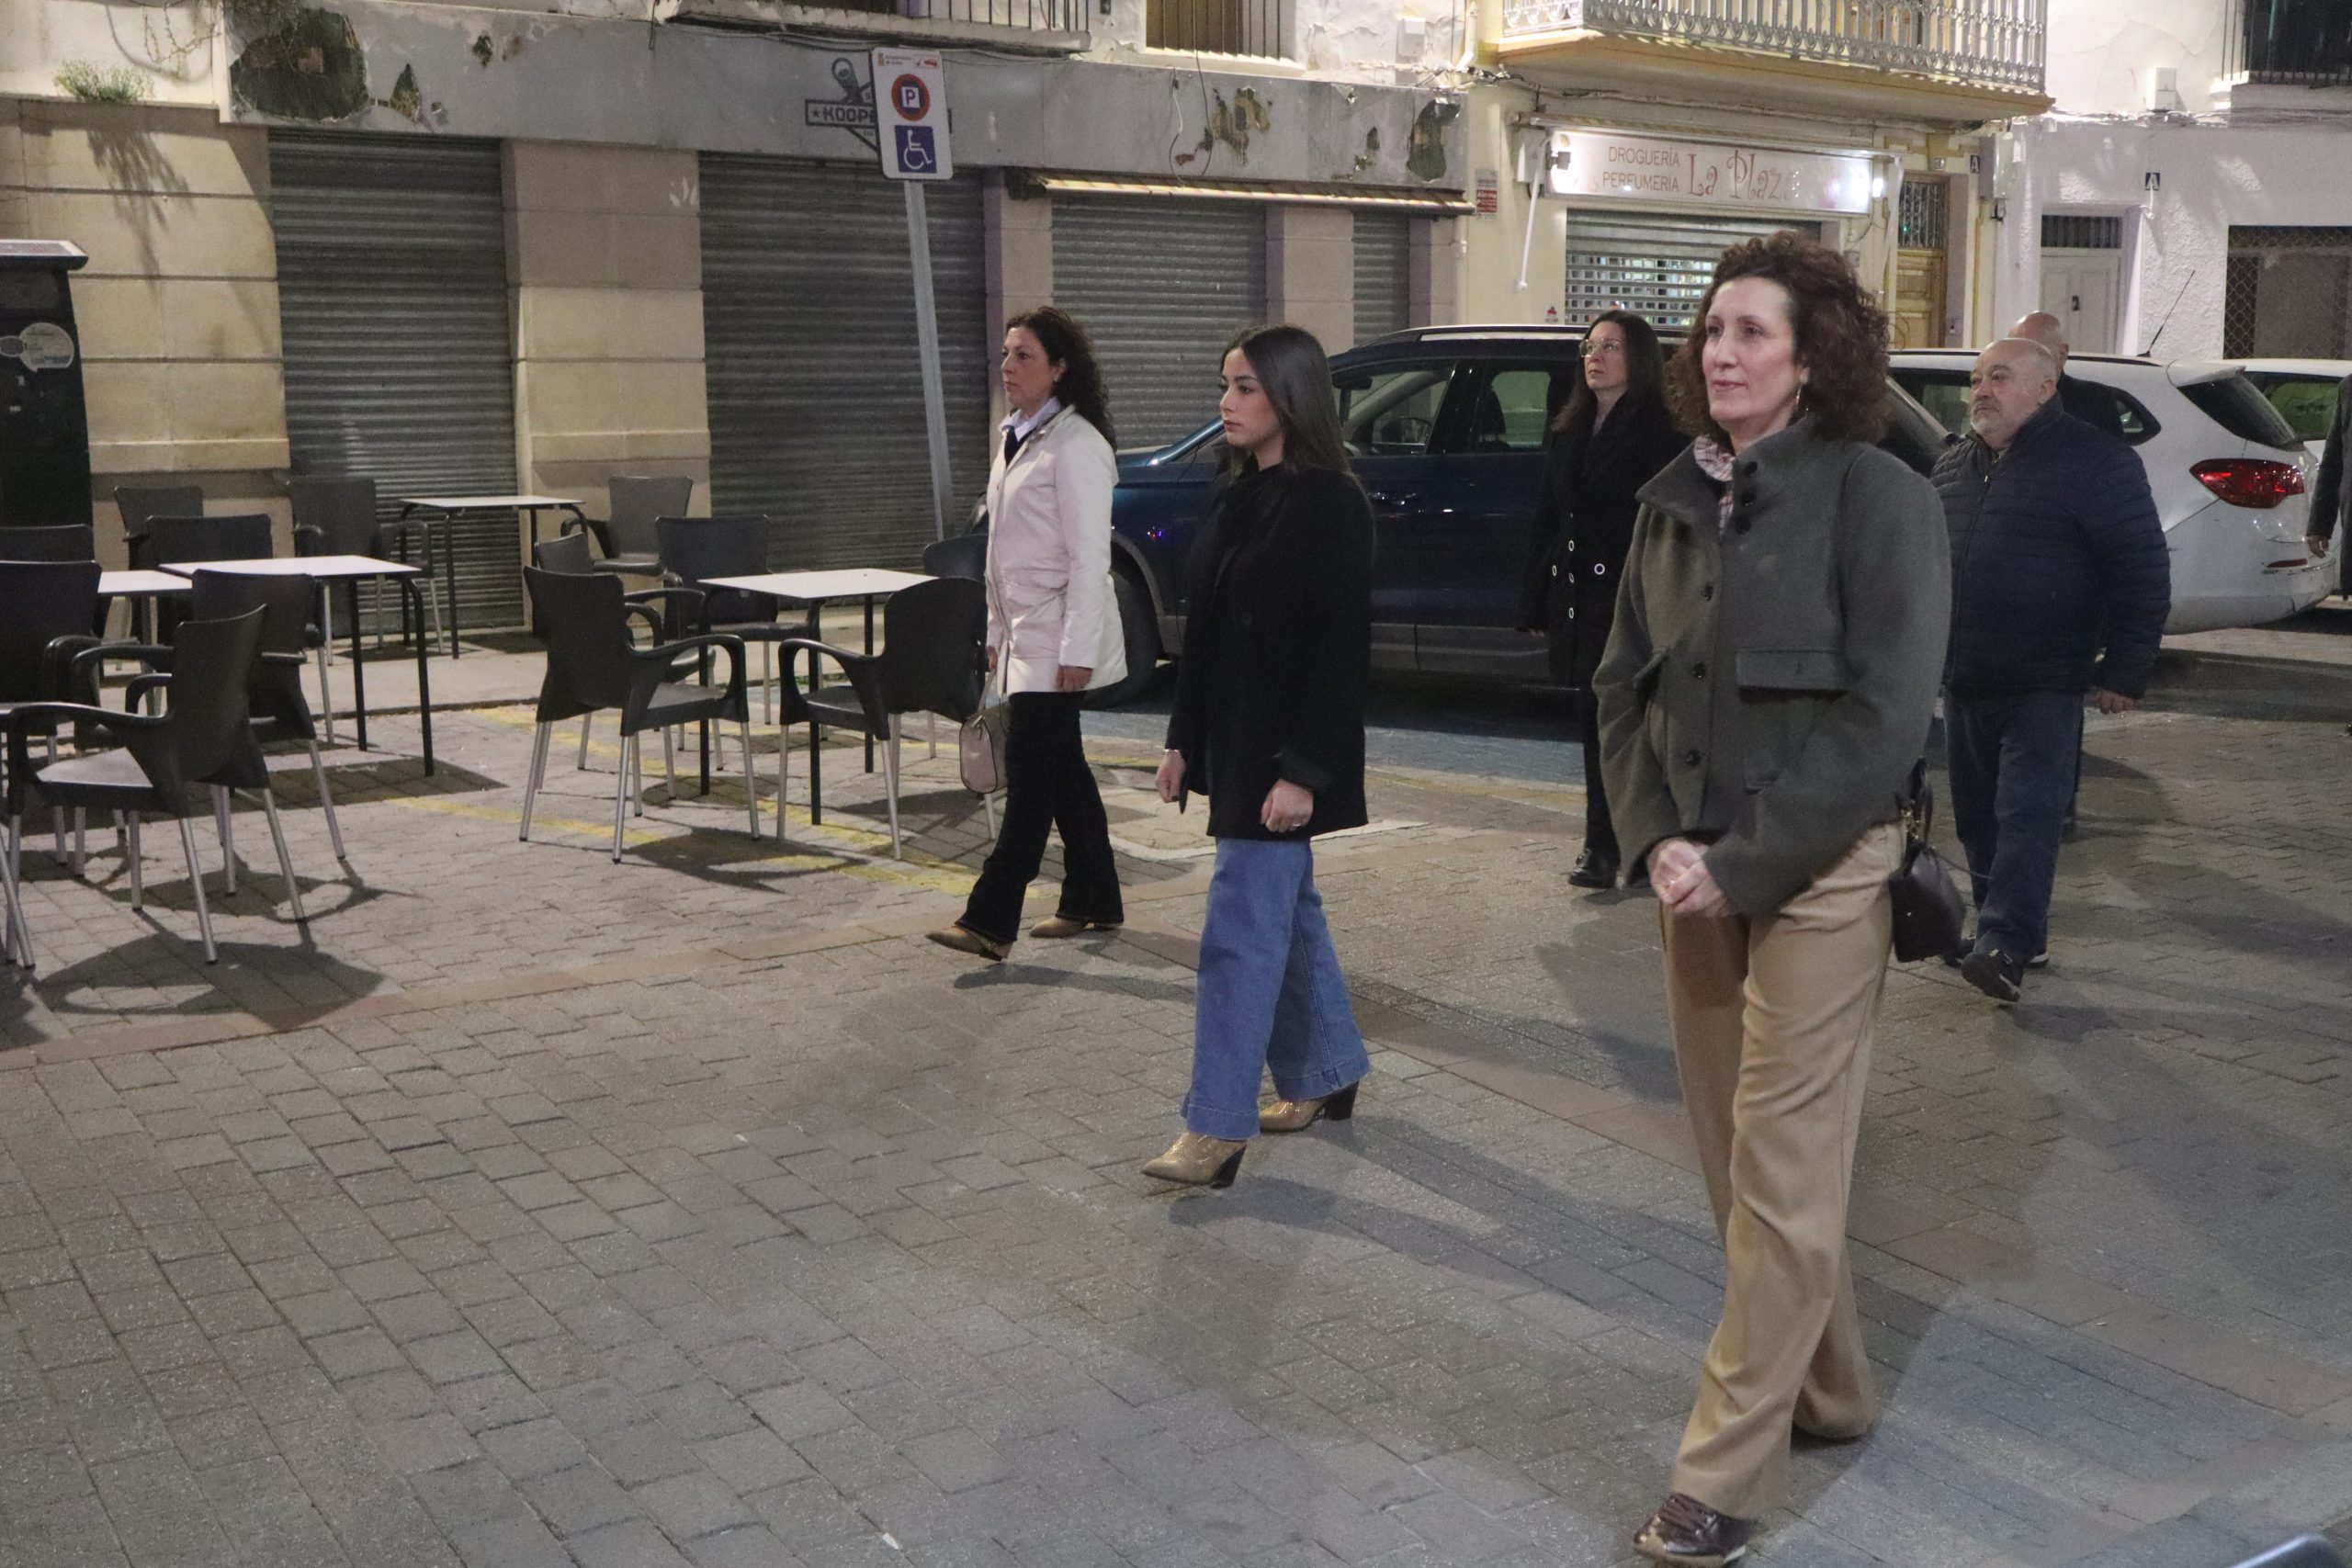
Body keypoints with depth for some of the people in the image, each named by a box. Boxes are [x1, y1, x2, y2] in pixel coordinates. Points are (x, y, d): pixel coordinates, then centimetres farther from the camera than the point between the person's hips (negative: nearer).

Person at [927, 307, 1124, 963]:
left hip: (1057, 638, -10)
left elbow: (1089, 555, -18)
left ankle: (990, 921, -9)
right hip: (1023, 632, 10)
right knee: (1062, 768, 14)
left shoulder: (1075, 443, -13)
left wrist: (1078, 651, -21)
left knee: (1030, 769, -9)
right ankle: (1094, 902, 24)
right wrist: (997, 632, 18)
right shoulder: (1015, 437, 15)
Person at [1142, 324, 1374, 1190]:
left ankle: (1216, 1130, -2)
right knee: (1287, 914, 17)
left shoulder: (1331, 505, -14)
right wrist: (1183, 738, 12)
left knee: (1240, 932, -7)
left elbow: (1343, 649, -18)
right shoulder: (1236, 496, 10)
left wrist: (1303, 769, -21)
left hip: (1285, 756, -8)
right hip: (1230, 745, 9)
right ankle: (1328, 1076, 32)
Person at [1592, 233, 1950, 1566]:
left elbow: (1883, 716, -15)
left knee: (1782, 1176, -1)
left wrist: (1743, 862, -17)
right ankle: (1830, 1390, 33)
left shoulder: (1878, 497, -10)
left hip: (1820, 877, -6)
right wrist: (1658, 839, -5)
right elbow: (1624, 682, 10)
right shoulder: (1675, 501, 8)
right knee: (1736, 1157, 13)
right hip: (1696, 872, 6)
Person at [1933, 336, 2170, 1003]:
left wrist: (2125, 670, -10)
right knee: (1977, 817, 10)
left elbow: (2143, 573, -7)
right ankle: (2017, 932, 22)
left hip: (2043, 689, -7)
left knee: (2028, 815, -12)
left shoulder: (2097, 462, -6)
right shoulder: (1952, 466, 14)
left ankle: (2007, 943, -17)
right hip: (1962, 684, 7)